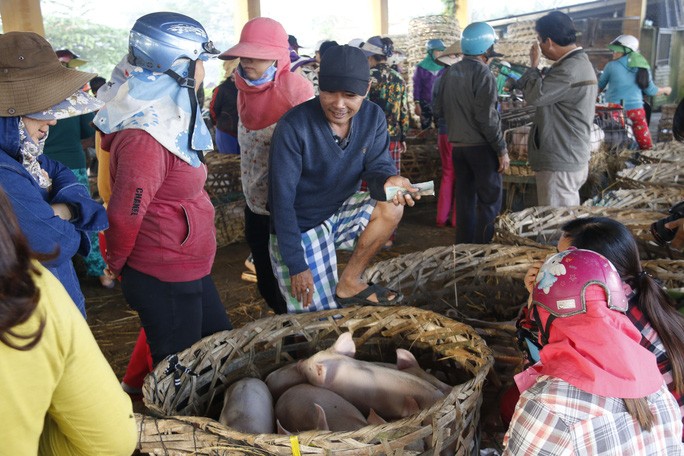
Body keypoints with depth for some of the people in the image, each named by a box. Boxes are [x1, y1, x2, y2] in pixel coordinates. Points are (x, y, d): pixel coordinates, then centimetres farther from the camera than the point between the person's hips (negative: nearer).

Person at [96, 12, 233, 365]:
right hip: (164, 281, -9)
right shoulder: (144, 138, -25)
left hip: (189, 270, 9)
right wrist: (117, 265, -6)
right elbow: (124, 216, -24)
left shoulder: (167, 117, 7)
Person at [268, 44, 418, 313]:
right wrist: (296, 265, -23)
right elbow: (282, 198, -24)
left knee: (392, 206, -19)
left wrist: (387, 181, -38)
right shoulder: (294, 126, -25)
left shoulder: (373, 117, -10)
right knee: (320, 318, -6)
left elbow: (377, 166, -11)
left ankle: (349, 283, -6)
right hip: (297, 228, -5)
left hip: (340, 212, 5)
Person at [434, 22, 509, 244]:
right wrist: (502, 150, -12)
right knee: (489, 199, 1)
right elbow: (487, 117, -18)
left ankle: (463, 246, 20)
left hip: (457, 145, 7)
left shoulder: (450, 72, 6)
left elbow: (439, 109, 12)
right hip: (481, 145, -7)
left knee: (464, 197, 14)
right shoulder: (483, 73, -14)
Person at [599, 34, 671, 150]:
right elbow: (651, 91, 11)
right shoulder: (642, 67, 7)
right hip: (636, 111, 2)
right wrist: (666, 90, 31)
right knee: (646, 147, 8)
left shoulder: (611, 66, -2)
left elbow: (599, 86, 10)